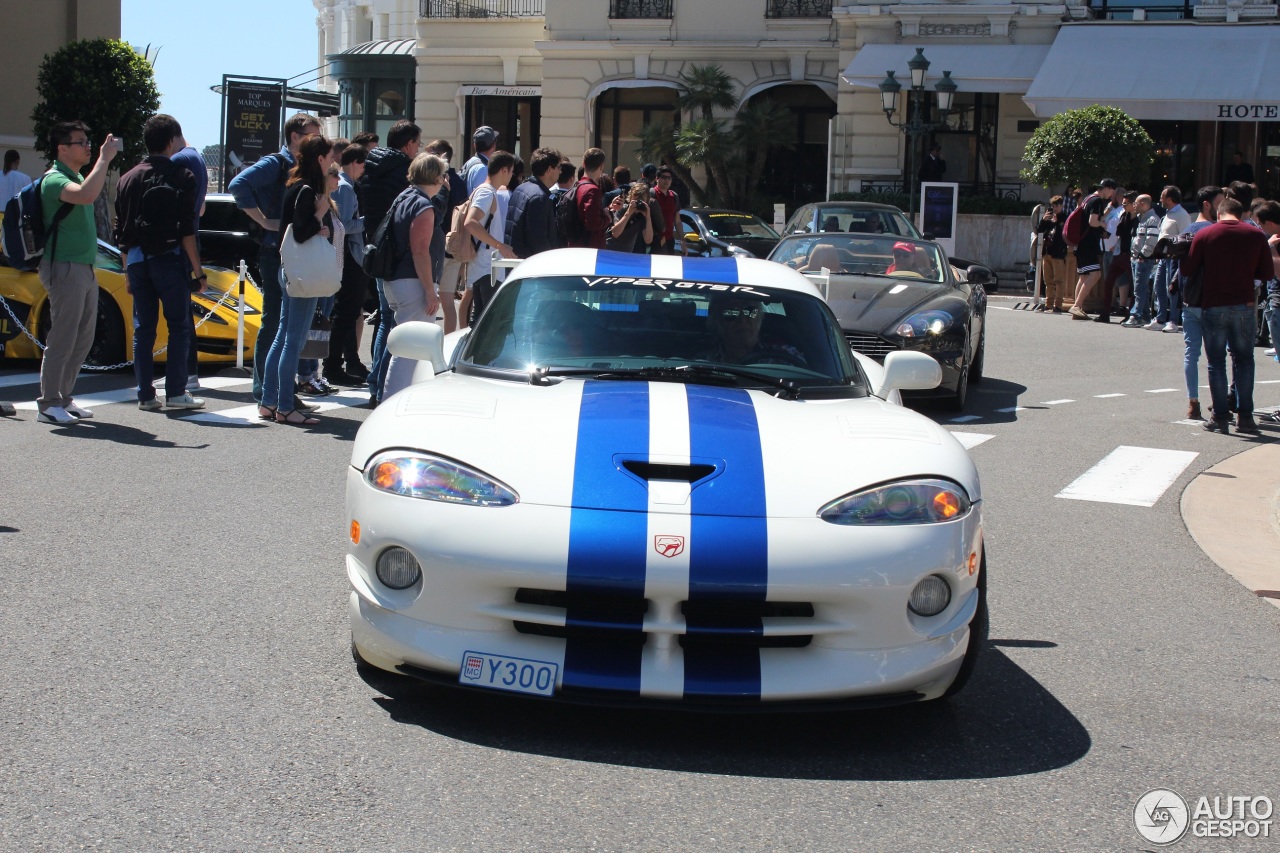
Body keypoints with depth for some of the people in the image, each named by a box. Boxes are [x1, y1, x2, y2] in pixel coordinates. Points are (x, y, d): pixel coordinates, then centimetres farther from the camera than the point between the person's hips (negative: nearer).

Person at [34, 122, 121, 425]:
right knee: (62, 339, -8)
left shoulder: (77, 177, 18)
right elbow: (86, 196, -33)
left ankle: (63, 398, 20)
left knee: (83, 339, 12)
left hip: (85, 268, 10)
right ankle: (48, 404, -3)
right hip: (65, 267, -10)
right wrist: (104, 159, -27)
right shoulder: (54, 179, -13)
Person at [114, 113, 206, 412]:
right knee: (179, 326, 2)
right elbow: (186, 230, -10)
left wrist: (128, 270, 18)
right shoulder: (180, 176, -5)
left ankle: (145, 395, 8)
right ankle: (175, 392, -1)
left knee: (143, 328, 8)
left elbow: (121, 231, 12)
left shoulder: (128, 178, 11)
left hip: (136, 260, 5)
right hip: (168, 257, -5)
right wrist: (197, 269, -7)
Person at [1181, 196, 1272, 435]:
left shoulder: (1204, 235, -3)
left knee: (1216, 362, 7)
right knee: (1244, 360, 12)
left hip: (1213, 306, -1)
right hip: (1244, 305, 1)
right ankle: (1245, 417, 8)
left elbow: (1187, 270, -2)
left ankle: (1220, 417, 5)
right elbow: (1267, 273, 4)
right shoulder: (1256, 235, 1)